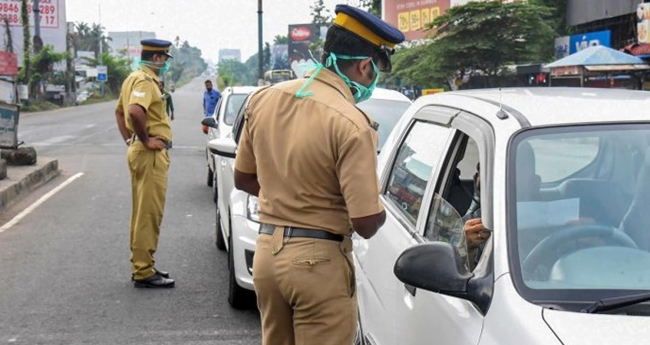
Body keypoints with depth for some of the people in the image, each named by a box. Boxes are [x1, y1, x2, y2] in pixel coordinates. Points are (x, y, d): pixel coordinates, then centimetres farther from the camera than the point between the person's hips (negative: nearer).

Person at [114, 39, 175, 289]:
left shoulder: (134, 78, 17)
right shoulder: (145, 81, -16)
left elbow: (120, 111, 27)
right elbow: (135, 111, -33)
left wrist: (129, 139, 19)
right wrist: (146, 140, -22)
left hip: (139, 152, 11)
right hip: (151, 154, -11)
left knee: (142, 211, 16)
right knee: (149, 213, -6)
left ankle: (141, 265, 25)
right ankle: (144, 272, -3)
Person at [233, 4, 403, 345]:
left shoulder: (263, 99, 2)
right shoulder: (352, 124, -20)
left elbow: (243, 178, 13)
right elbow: (366, 223, -19)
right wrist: (380, 209, 2)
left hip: (266, 252, 7)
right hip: (319, 262, -7)